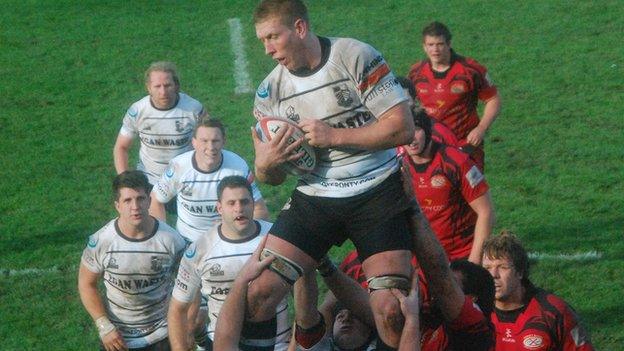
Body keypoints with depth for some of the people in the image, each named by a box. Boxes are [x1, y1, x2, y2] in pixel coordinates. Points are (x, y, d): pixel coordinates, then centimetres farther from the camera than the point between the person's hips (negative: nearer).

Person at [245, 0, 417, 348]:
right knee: (256, 293, -12)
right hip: (314, 199, 4)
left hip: (378, 193, -3)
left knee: (391, 312, -15)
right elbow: (272, 177, 11)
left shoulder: (355, 56, -9)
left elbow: (402, 127, -13)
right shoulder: (270, 91, 4)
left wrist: (333, 136, -18)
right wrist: (267, 163, -13)